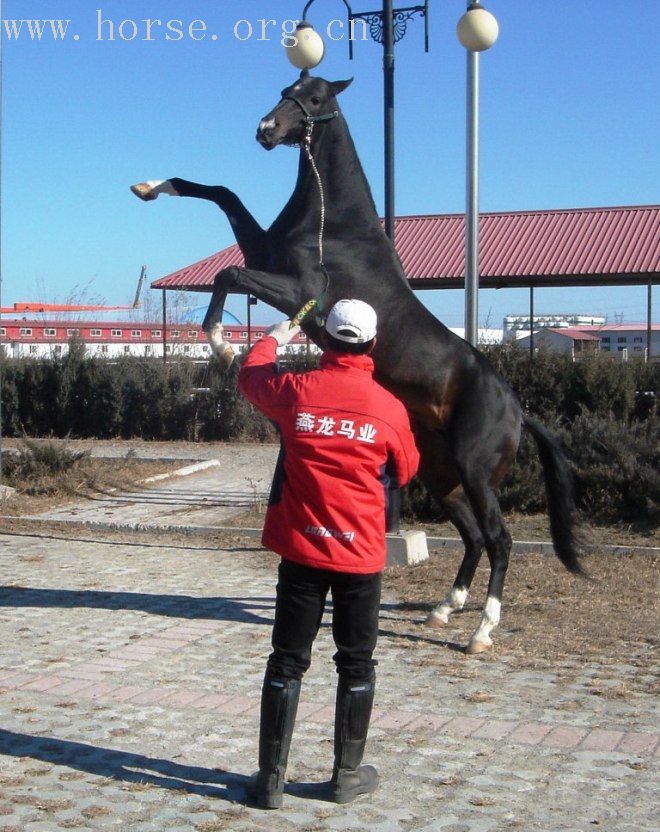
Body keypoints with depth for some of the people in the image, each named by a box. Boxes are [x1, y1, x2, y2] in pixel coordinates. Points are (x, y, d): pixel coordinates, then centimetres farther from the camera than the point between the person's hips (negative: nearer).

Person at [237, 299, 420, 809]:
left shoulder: (295, 391, -7)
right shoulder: (389, 408, -9)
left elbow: (249, 374, 16)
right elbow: (407, 470, 8)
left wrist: (277, 337, 33)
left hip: (301, 550, 1)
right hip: (362, 556, -1)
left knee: (287, 662, 9)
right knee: (356, 665, 13)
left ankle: (271, 779, 12)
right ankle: (349, 775, 21)